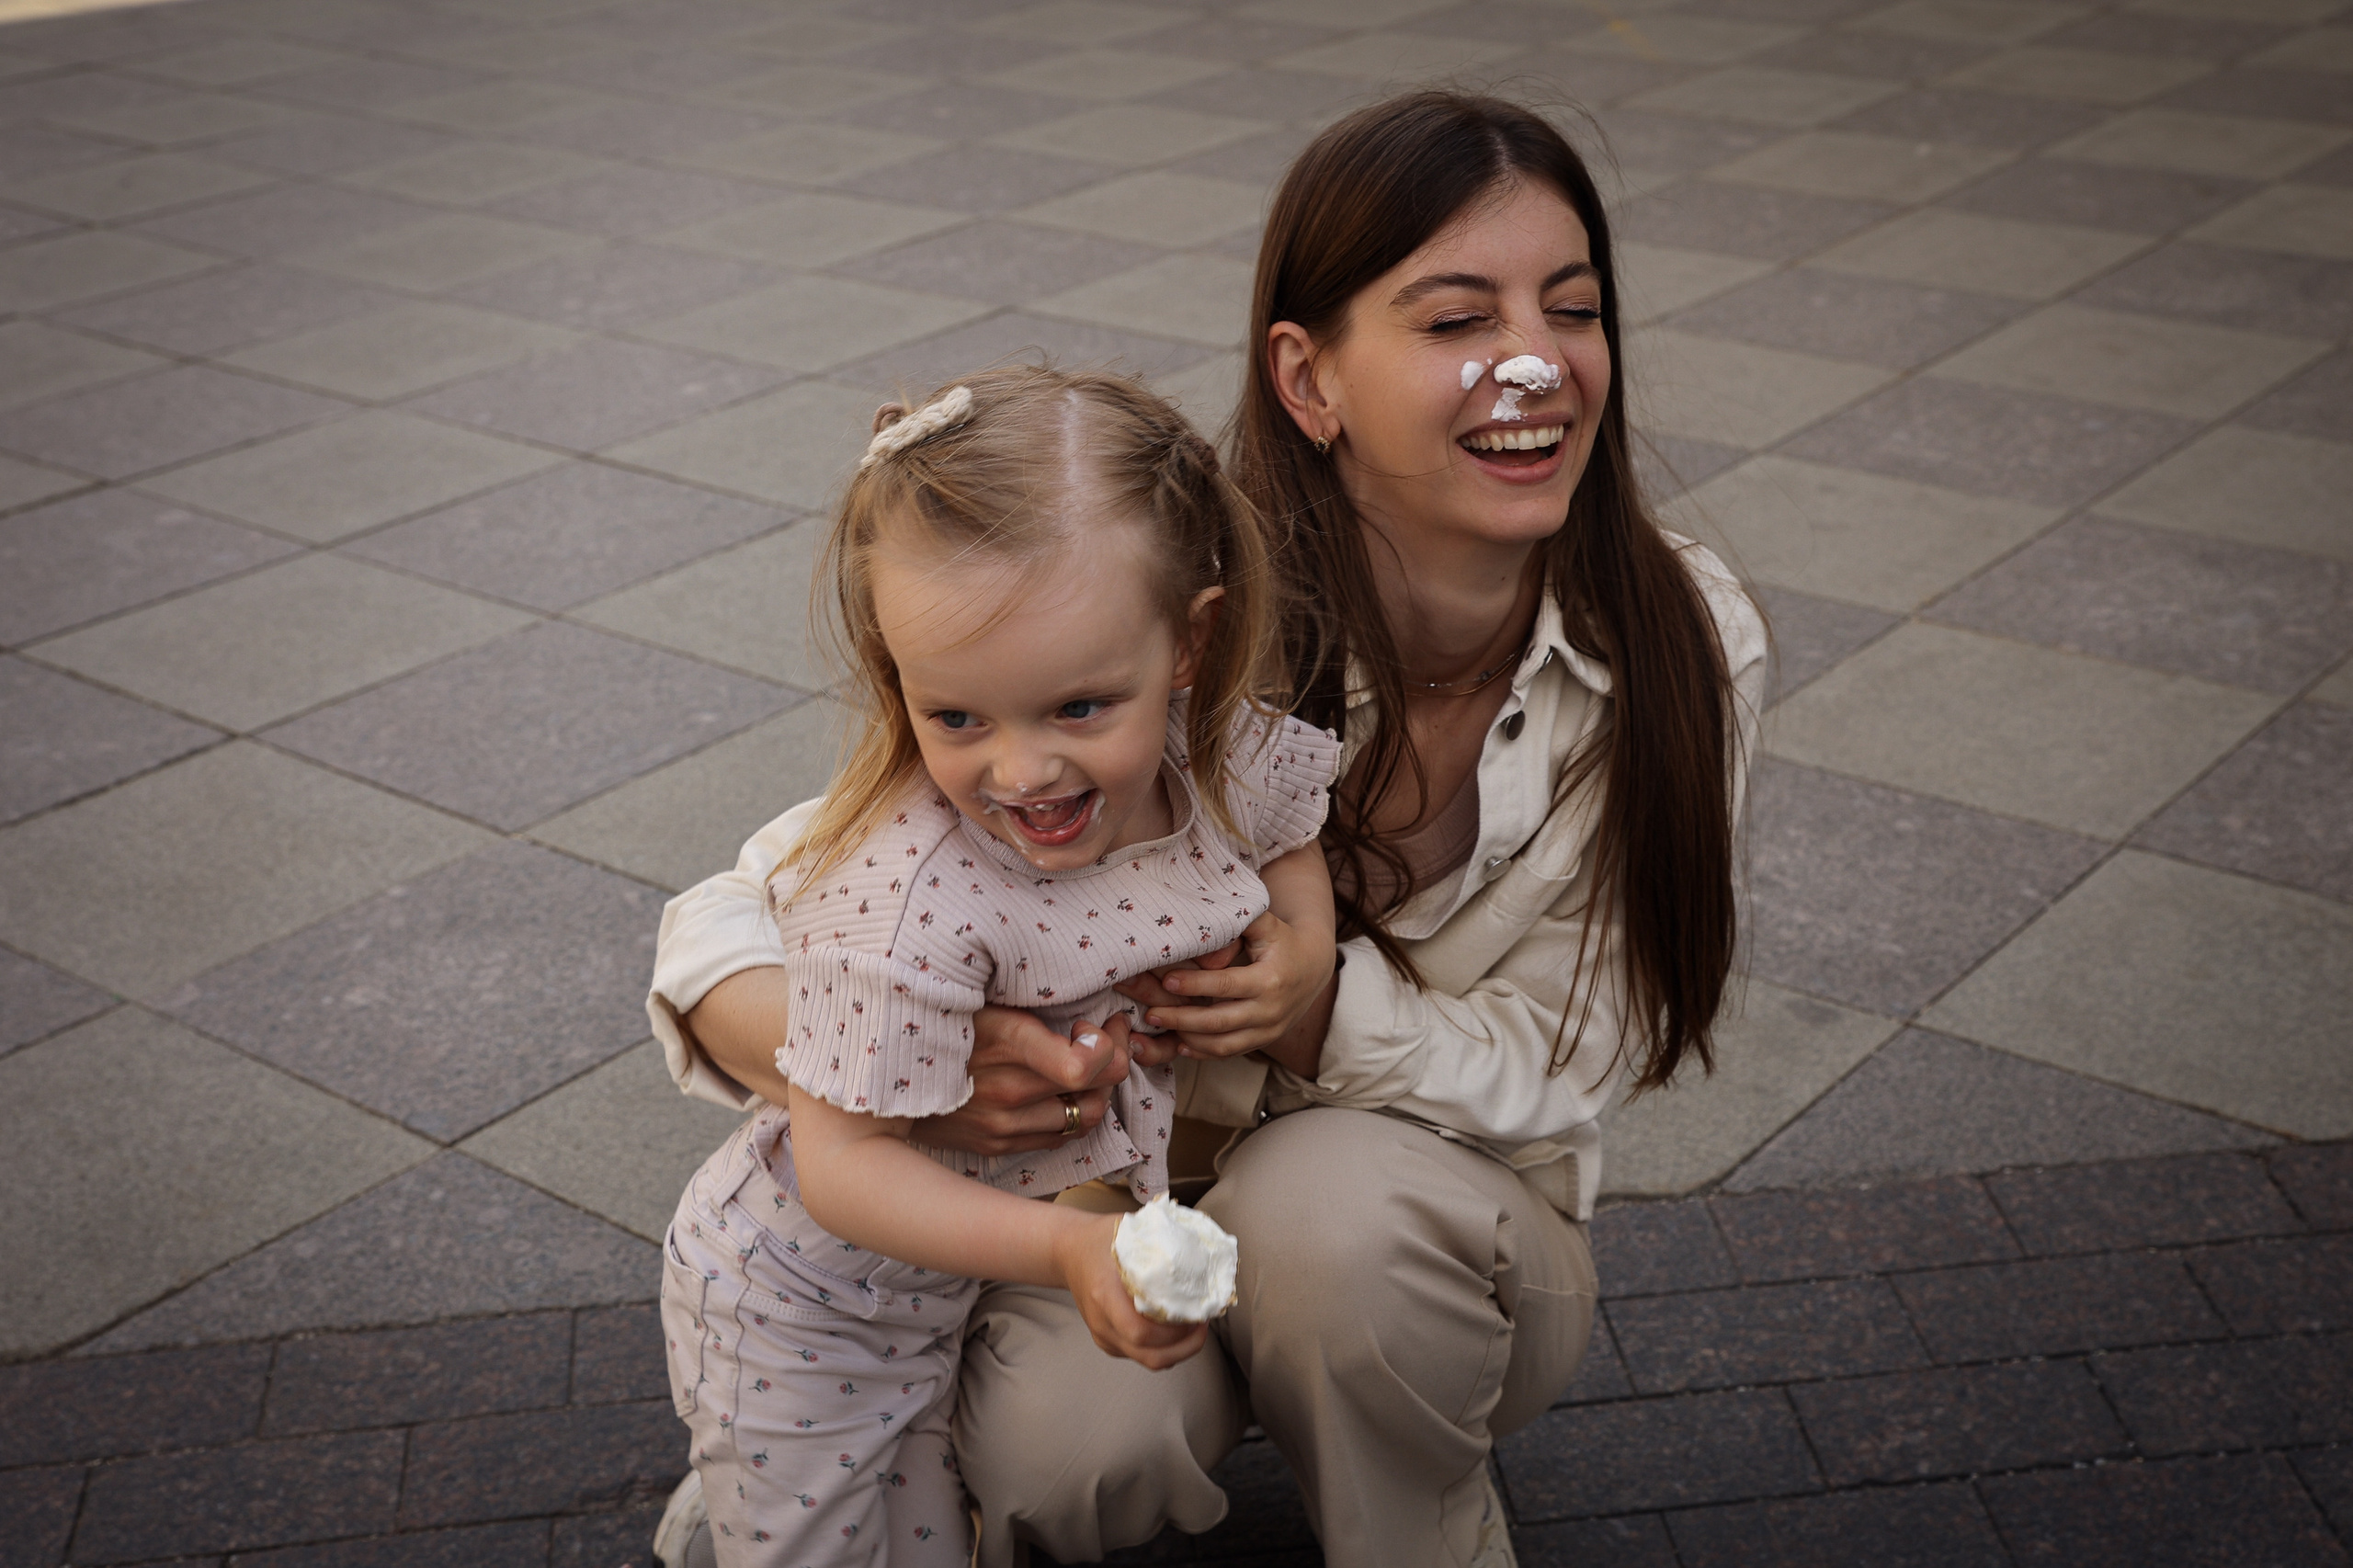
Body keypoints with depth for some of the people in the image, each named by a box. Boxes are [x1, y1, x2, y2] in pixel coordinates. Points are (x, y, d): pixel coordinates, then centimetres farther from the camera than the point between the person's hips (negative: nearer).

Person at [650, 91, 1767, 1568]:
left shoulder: (1684, 644, -17)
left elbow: (1564, 1056, -13)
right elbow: (733, 926, -18)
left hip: (1448, 1238, 1)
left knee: (1329, 1197, -34)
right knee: (1068, 1447, -33)